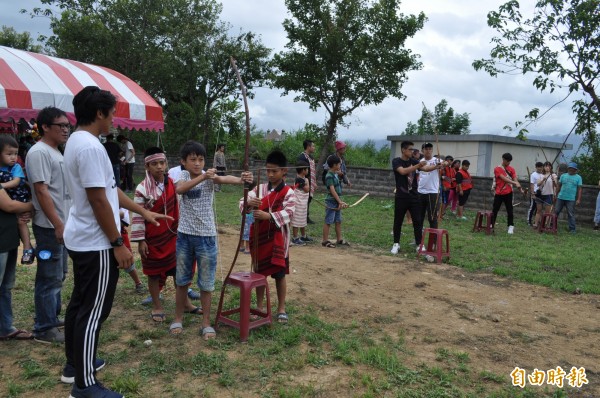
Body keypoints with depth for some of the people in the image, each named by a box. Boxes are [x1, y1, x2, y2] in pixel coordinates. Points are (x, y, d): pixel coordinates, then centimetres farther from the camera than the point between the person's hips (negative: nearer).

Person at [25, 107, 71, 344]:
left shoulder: (56, 153, 15)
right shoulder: (39, 153, -15)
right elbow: (41, 191, -21)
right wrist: (57, 224, -23)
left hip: (62, 225, 10)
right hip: (50, 227, -10)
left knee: (58, 275, 18)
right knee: (50, 278, -3)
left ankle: (53, 318, 31)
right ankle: (44, 329, 8)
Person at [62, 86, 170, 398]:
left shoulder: (77, 141, 12)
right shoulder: (90, 147, -21)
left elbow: (110, 189, 16)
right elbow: (99, 200, -24)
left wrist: (143, 212, 19)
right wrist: (118, 244, -18)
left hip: (80, 240, 11)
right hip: (95, 244, -11)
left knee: (79, 303, 20)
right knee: (93, 312, -2)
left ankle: (74, 363, 35)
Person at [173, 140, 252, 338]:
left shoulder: (209, 176, -8)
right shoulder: (183, 175, 0)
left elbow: (224, 178, -30)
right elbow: (179, 189, -23)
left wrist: (241, 179, -52)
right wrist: (202, 177, -37)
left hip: (206, 236, -2)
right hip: (184, 235, 2)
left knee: (206, 283, 6)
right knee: (182, 280, 14)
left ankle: (206, 323, 19)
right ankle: (178, 319, 30)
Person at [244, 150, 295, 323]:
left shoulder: (288, 193, -7)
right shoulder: (259, 189, 3)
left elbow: (288, 213, -20)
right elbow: (243, 204, -7)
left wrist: (269, 216, -34)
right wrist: (248, 203, -31)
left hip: (278, 238, -3)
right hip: (259, 237, 3)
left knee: (279, 273, 6)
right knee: (260, 272, 13)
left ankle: (281, 308, 20)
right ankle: (259, 306, 27)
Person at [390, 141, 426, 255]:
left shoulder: (414, 161, 7)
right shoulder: (396, 161, -7)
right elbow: (403, 171, -25)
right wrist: (417, 166, -31)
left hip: (414, 196, 4)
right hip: (401, 197, -4)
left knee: (417, 220, 3)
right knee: (398, 221, 6)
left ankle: (419, 244, 10)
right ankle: (396, 244, 19)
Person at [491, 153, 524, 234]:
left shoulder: (512, 169, 5)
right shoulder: (497, 169, -5)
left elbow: (515, 179, -4)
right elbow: (504, 179, -18)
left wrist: (521, 189, -19)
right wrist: (514, 183, -29)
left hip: (508, 193, 2)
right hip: (499, 193, -2)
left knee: (510, 210, 0)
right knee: (495, 210, 6)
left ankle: (511, 227, 4)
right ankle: (491, 225, 18)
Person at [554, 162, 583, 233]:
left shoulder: (578, 177, 3)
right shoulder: (563, 176, 8)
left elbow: (579, 189, -1)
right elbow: (559, 186, 11)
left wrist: (578, 199, -8)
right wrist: (555, 195, 8)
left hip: (571, 199, -2)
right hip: (561, 197, 2)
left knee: (571, 214, 1)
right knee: (556, 212, 7)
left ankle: (572, 229, 8)